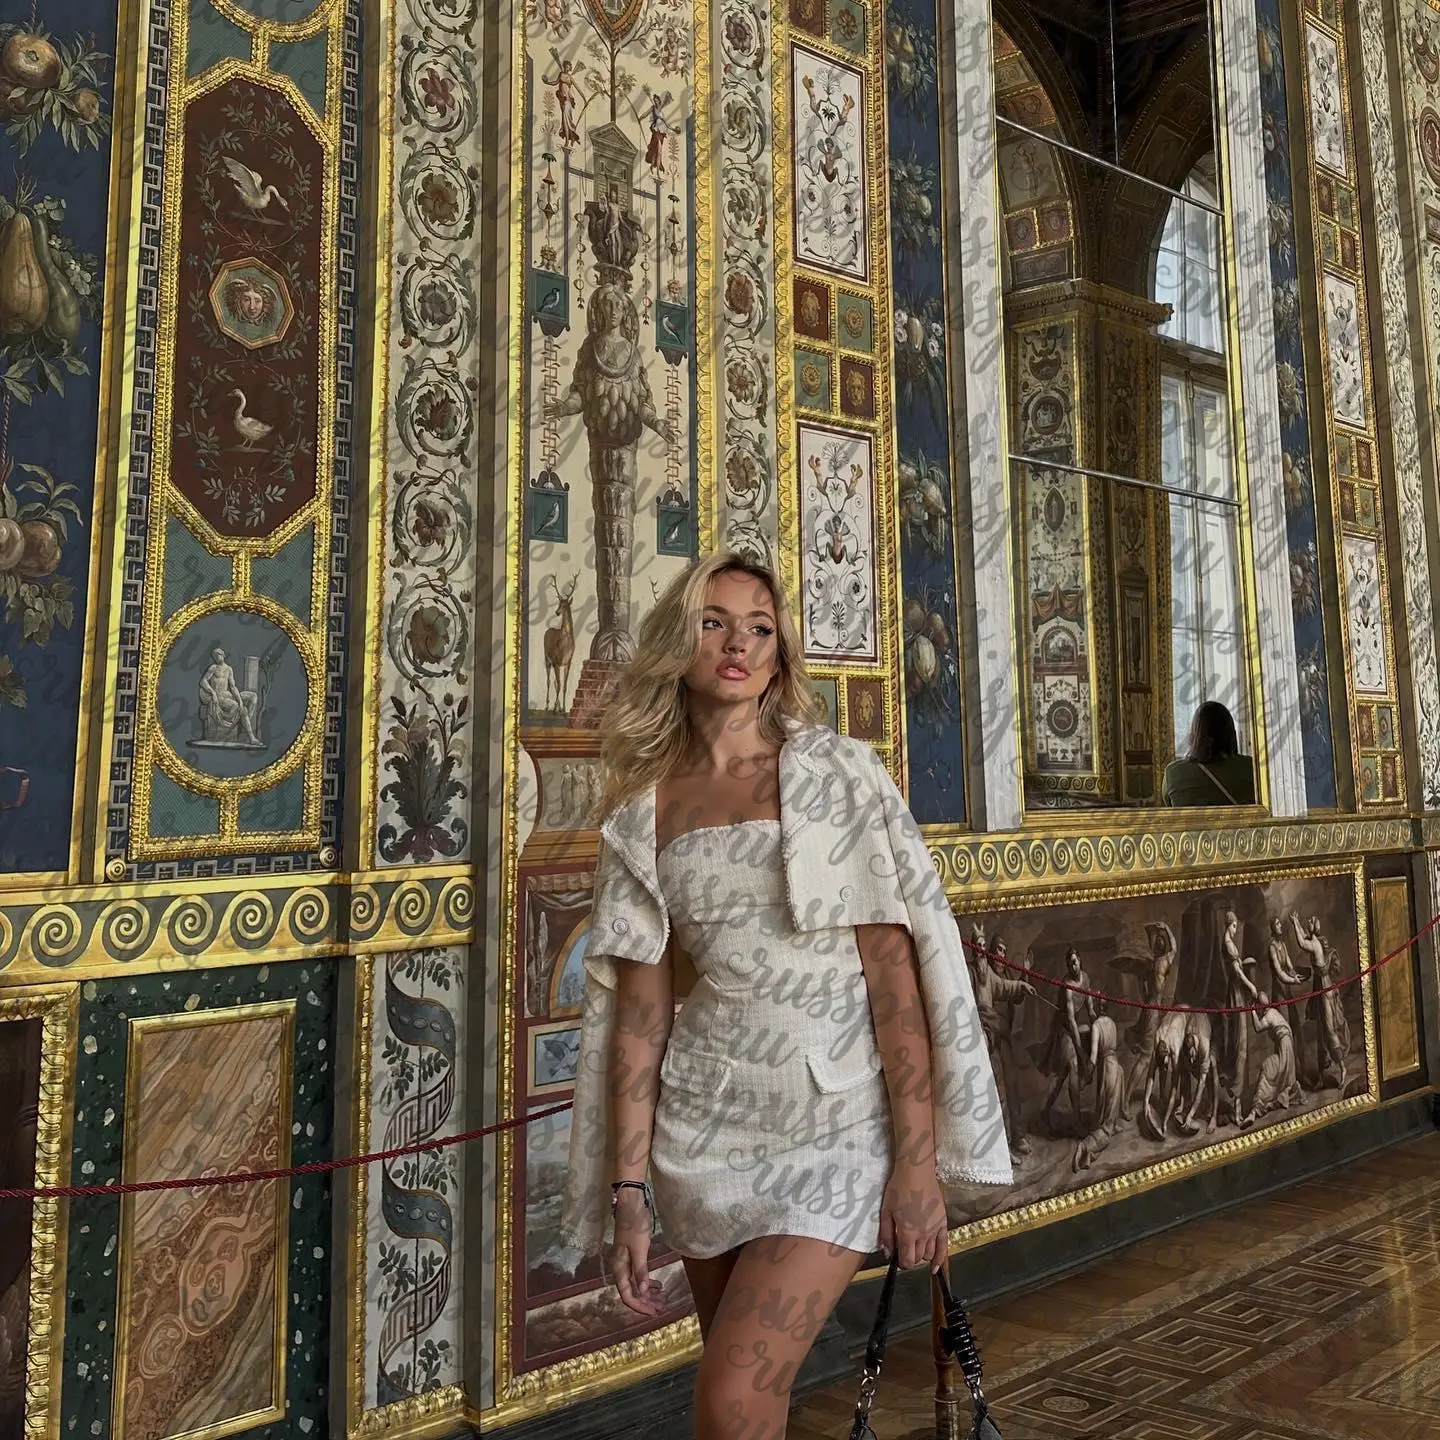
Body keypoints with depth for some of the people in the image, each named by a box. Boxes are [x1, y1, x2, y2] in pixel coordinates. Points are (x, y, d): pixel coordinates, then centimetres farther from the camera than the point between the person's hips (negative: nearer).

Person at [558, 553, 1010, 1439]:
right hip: (705, 1124, 3)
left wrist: (919, 1159, -12)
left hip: (836, 1123, -3)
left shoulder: (838, 774, -4)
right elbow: (640, 1010, 3)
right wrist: (627, 1190, -1)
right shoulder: (643, 813, 4)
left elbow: (895, 973, -8)